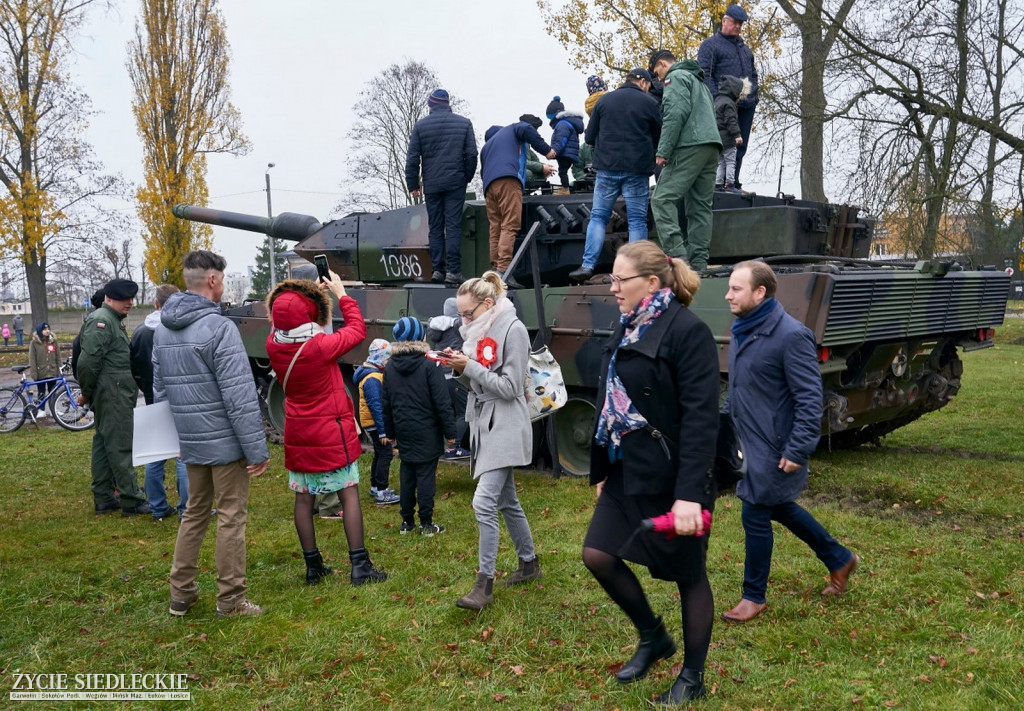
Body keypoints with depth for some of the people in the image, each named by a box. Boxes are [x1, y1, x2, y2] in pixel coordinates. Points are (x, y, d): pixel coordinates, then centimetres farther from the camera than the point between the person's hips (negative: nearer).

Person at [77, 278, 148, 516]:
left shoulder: (114, 321, 19)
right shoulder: (101, 321, -15)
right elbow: (88, 361, -21)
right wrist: (86, 393, -11)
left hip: (115, 396, 10)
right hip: (112, 396, -10)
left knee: (104, 444, 13)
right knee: (121, 447, -6)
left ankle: (103, 498, 21)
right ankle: (132, 501, -2)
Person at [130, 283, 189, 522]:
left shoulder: (140, 333, 4)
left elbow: (133, 370, 11)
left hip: (153, 403, 5)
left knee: (154, 457, 14)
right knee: (183, 456, 0)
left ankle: (158, 508, 19)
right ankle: (187, 509, 1)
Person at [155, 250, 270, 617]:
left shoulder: (163, 329, 7)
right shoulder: (218, 327, -18)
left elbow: (160, 388, 14)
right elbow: (240, 397, -21)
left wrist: (173, 434, 21)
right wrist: (257, 449, -17)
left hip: (190, 442, 7)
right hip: (225, 442, -7)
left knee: (195, 513, 20)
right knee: (231, 518, 4)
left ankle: (181, 593, 26)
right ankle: (231, 600, 13)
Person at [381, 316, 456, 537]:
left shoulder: (390, 367, 4)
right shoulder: (429, 365, -13)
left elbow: (386, 403, 11)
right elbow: (442, 402, -14)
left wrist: (390, 432, 20)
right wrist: (450, 431, -7)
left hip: (403, 431, 5)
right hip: (427, 432, -5)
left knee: (406, 473, 13)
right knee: (426, 474, 0)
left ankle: (407, 521, 19)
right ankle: (426, 523, 5)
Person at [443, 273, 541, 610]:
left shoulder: (513, 330, -14)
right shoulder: (480, 331, 12)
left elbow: (510, 388, -17)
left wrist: (470, 367, -18)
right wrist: (460, 367, -4)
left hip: (505, 428, -9)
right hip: (485, 426, 9)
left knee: (484, 503, -14)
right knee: (507, 502, 16)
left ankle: (484, 584, -8)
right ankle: (529, 564, 31)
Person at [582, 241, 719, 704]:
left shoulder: (688, 331, -17)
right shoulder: (628, 330, 9)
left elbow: (701, 419, -22)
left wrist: (690, 493, -26)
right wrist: (602, 471, 18)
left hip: (675, 479, -8)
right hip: (629, 474, 8)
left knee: (688, 576, 7)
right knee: (598, 555, 5)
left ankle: (692, 677, 27)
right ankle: (653, 637, 28)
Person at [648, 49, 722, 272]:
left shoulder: (675, 77, 3)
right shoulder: (698, 80, 33)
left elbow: (676, 114, -13)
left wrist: (663, 151, -15)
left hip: (689, 145, -9)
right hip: (712, 146, 9)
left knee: (662, 199, -14)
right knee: (700, 206, 5)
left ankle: (676, 256, -26)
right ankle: (697, 263, 2)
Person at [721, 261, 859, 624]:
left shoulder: (791, 335, -21)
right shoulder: (742, 330, 6)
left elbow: (809, 400, -21)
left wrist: (797, 451, -21)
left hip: (773, 448, -9)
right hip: (747, 443, 9)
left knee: (756, 518, 2)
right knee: (780, 508, 21)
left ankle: (754, 597, 21)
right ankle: (839, 559, 41)